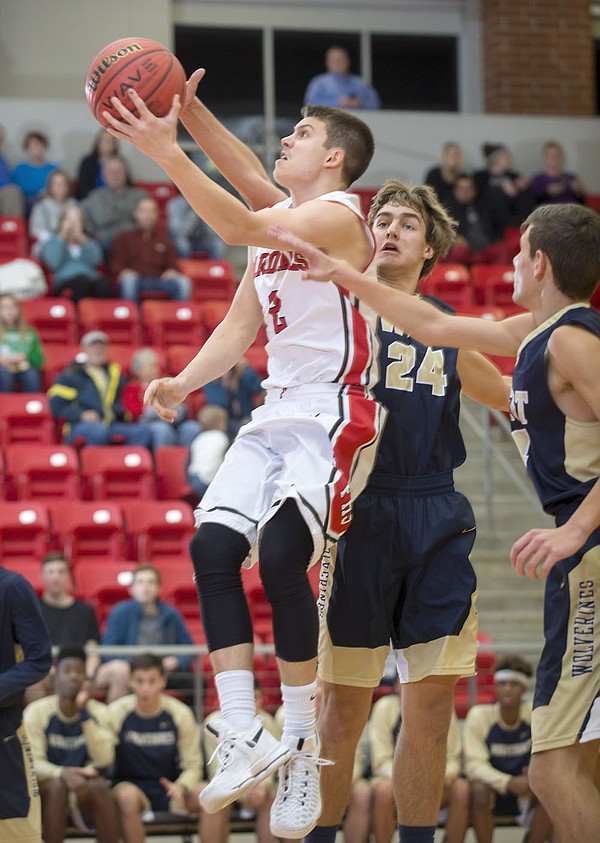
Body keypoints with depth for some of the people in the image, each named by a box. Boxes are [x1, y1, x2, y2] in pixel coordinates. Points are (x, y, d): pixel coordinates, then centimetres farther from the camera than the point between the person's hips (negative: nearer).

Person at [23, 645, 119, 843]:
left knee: (100, 786, -30)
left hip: (86, 797, 2)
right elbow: (33, 762, -14)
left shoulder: (98, 712, 0)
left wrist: (85, 714, -19)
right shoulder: (36, 712, -7)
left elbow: (104, 759, -13)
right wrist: (62, 773, -34)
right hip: (46, 791, -2)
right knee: (57, 785, -34)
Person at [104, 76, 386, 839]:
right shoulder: (276, 226, 18)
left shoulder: (337, 216, -10)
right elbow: (240, 325, 21)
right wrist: (185, 382, 3)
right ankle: (242, 736, -10)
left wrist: (167, 152, -34)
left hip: (335, 414, -9)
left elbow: (242, 227, -28)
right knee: (212, 543, -9)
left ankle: (300, 744, -13)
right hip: (277, 411, 9)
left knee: (281, 553, -23)